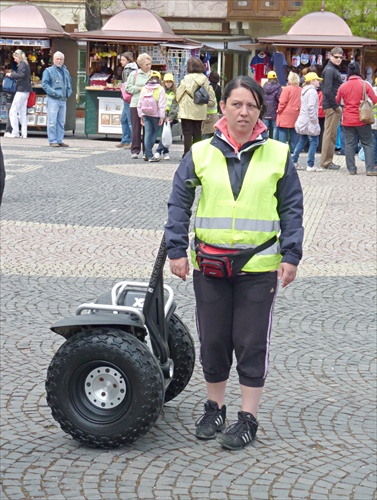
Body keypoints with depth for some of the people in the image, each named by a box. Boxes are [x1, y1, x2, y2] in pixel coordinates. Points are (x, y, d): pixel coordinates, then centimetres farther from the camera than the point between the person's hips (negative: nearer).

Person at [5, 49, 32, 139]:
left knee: (13, 111, -6)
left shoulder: (22, 64, -11)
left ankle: (15, 132, -6)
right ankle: (24, 133, 7)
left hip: (21, 90, -10)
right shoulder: (25, 64, 17)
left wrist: (11, 74, -15)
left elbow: (21, 75, -25)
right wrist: (13, 73, 12)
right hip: (26, 91, 10)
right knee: (22, 113, 10)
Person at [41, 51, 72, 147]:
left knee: (61, 122, 9)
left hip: (63, 100, 7)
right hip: (53, 100, -7)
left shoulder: (66, 71, 17)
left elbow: (69, 83, 28)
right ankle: (52, 141, -4)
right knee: (52, 121, -8)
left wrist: (69, 92, 9)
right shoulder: (48, 71, -2)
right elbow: (44, 84, -9)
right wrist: (54, 93, -18)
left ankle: (59, 140, 15)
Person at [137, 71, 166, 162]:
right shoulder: (160, 89, -7)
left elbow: (139, 104, 10)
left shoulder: (144, 89, 6)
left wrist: (141, 116, 16)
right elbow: (162, 104, -11)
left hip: (145, 114, 4)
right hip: (156, 115, -4)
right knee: (155, 132, 7)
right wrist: (162, 117, -8)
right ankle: (148, 154, 0)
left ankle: (148, 155, 3)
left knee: (147, 134, 7)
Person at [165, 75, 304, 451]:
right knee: (213, 341, 11)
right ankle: (214, 409, 28)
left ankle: (248, 418, 15)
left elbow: (291, 209, 5)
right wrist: (177, 250, -1)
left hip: (259, 267, -1)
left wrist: (290, 255, -2)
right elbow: (179, 204, 6)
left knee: (252, 344, 4)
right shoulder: (201, 153, 2)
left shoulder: (278, 155, 1)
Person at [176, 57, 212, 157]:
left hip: (187, 111, -5)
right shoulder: (205, 79, 2)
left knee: (187, 134, -2)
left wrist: (180, 102, 15)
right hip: (200, 111, 5)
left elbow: (179, 93, -4)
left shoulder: (187, 79, -12)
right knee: (197, 133, 11)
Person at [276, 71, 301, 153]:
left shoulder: (287, 89, -12)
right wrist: (298, 108, 16)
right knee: (293, 132, 11)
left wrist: (279, 110, 0)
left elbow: (282, 102, -13)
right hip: (296, 115, 6)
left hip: (286, 114, -5)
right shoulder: (300, 90, 3)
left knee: (282, 131, -1)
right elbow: (302, 102, 6)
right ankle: (293, 149, 12)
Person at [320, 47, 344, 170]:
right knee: (330, 134, -7)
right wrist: (336, 106, -18)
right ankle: (326, 162, -3)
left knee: (330, 134, 14)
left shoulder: (334, 69, 19)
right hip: (331, 106, -10)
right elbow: (328, 91, -20)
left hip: (332, 106, 10)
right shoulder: (329, 70, -12)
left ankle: (327, 161, 19)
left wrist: (337, 106, 14)